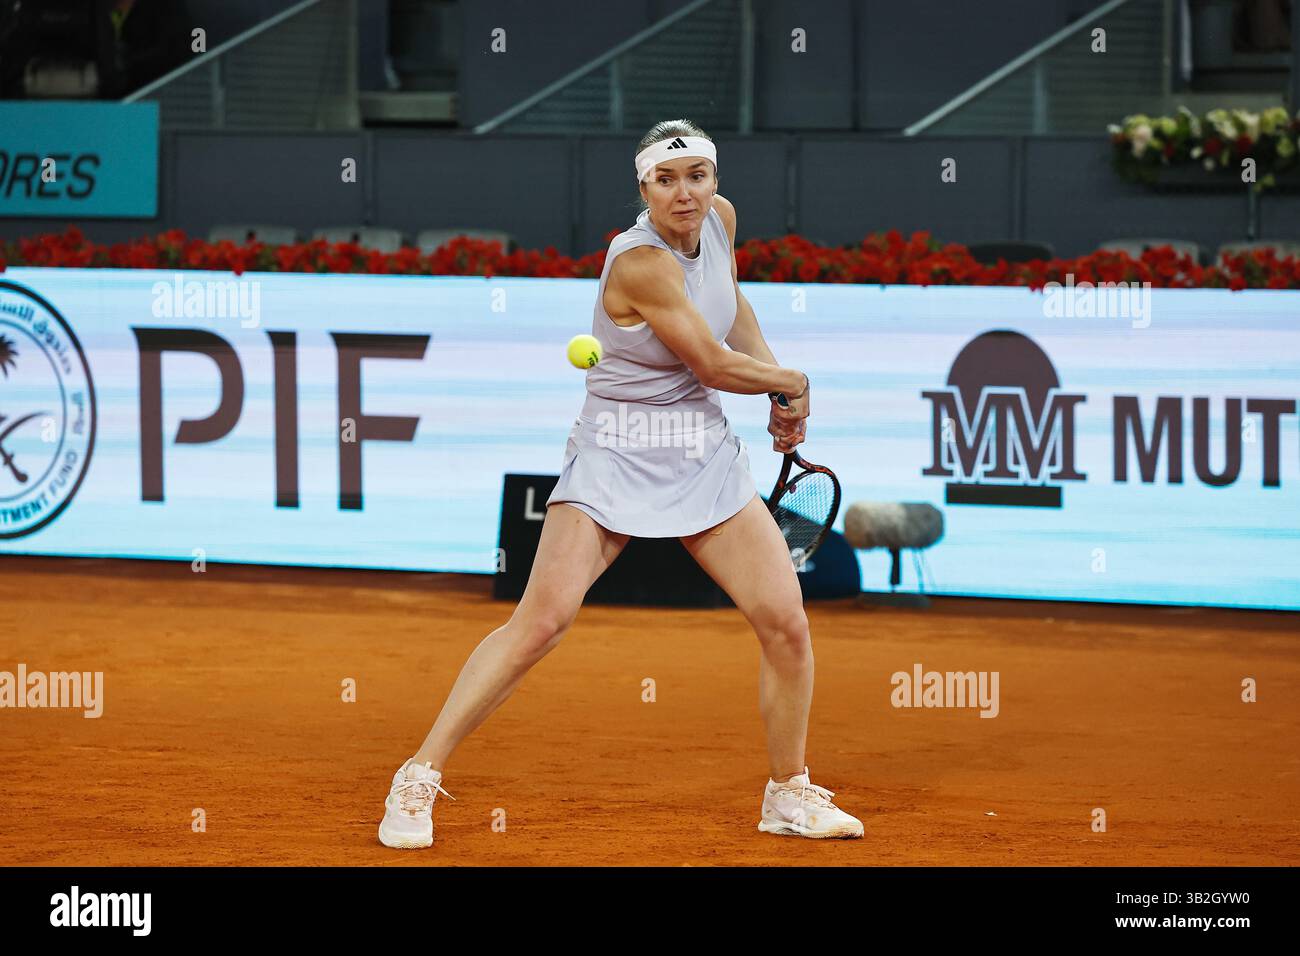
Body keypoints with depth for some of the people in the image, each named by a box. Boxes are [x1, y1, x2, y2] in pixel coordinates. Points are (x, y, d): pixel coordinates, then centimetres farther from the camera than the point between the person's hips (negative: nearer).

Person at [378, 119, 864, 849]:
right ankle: (420, 779, -8)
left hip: (706, 456, 7)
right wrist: (793, 383, 0)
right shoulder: (641, 263, -22)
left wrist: (781, 399, 12)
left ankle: (789, 795, 18)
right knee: (542, 620, -17)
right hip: (617, 457, -7)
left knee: (788, 625, -1)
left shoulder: (720, 218, 2)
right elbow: (715, 366, -17)